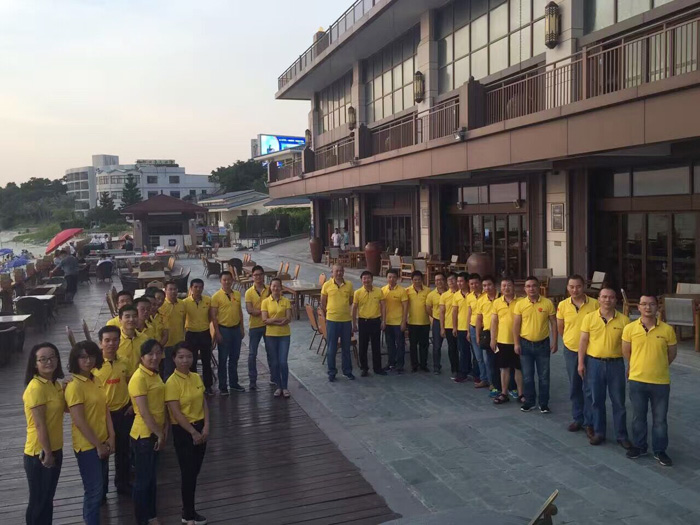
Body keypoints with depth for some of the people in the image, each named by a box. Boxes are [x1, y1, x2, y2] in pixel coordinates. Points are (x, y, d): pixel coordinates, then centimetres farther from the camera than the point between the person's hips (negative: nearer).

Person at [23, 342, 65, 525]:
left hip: (55, 449, 8)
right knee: (38, 501, 6)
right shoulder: (36, 387, -21)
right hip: (39, 454, -8)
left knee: (48, 499, 20)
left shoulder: (54, 383, 5)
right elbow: (40, 424, -20)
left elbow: (63, 408, 18)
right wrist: (47, 453, -16)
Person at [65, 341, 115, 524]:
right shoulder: (74, 386, -19)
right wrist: (98, 445, -15)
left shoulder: (96, 381, 5)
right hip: (87, 446, -8)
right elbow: (79, 421, -20)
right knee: (94, 490, 1)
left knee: (100, 487, 20)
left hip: (102, 443, 8)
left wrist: (111, 437, -1)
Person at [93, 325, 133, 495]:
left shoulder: (124, 363, -1)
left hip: (123, 412, 4)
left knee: (123, 450, 18)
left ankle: (123, 483, 36)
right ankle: (101, 489, 27)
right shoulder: (94, 364, -14)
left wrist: (132, 405, 3)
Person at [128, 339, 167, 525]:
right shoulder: (139, 378, -20)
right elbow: (144, 412, -22)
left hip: (155, 433, 8)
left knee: (151, 476, 20)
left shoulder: (155, 374, 7)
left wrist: (165, 428, 3)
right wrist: (159, 434, -15)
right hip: (143, 434, -8)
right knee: (142, 479, 6)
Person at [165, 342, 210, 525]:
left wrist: (205, 427, -5)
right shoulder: (172, 382, -17)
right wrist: (193, 432, -16)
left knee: (195, 471, 14)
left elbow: (204, 403, 6)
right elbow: (176, 413, -19)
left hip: (200, 428, 6)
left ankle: (188, 510, 29)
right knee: (188, 472, 2)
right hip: (183, 431, -6)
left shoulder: (196, 378, 4)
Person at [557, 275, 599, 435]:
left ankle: (589, 423, 11)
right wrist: (570, 340, 12)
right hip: (570, 350, 3)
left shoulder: (594, 304, -9)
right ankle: (577, 418, 27)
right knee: (574, 387, 13)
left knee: (589, 388, 1)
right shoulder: (562, 305, -3)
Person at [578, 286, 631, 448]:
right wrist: (581, 363, -4)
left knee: (618, 401, 7)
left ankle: (621, 435, 20)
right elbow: (583, 341, 0)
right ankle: (598, 432, 23)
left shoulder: (623, 320, -3)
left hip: (616, 363, 0)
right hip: (594, 363, 0)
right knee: (596, 400, 10)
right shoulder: (589, 317, -2)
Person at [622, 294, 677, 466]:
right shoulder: (630, 328, -7)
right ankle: (639, 446, 31)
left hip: (661, 382, 0)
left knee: (660, 419, 10)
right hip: (637, 380, 1)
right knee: (638, 416, 14)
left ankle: (659, 450, 26)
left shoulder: (667, 330, -8)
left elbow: (672, 353, 6)